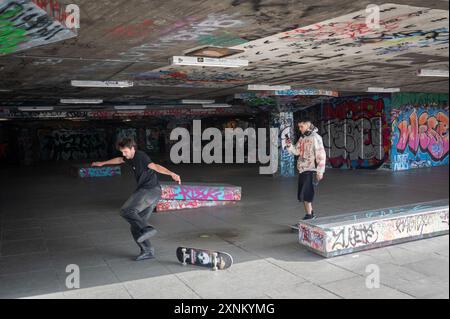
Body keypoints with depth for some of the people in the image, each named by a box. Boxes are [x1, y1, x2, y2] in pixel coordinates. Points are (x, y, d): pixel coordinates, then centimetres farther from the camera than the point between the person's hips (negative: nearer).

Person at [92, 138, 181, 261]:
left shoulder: (140, 156, -9)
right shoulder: (131, 158, 20)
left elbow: (154, 166, -26)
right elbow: (119, 160, 42)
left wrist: (171, 174, -42)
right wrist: (103, 163, 57)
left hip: (150, 190, -9)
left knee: (126, 211, -21)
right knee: (135, 226, 6)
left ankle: (147, 229, -25)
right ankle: (147, 251, 8)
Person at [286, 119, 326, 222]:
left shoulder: (315, 137, -10)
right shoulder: (302, 138, 13)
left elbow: (321, 155, -14)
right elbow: (296, 151, 16)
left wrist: (320, 171, -17)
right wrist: (289, 145, -4)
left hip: (311, 170, -8)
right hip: (302, 169, 8)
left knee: (305, 194, -10)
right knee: (301, 195, 12)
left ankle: (309, 215, 2)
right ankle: (311, 214, 26)